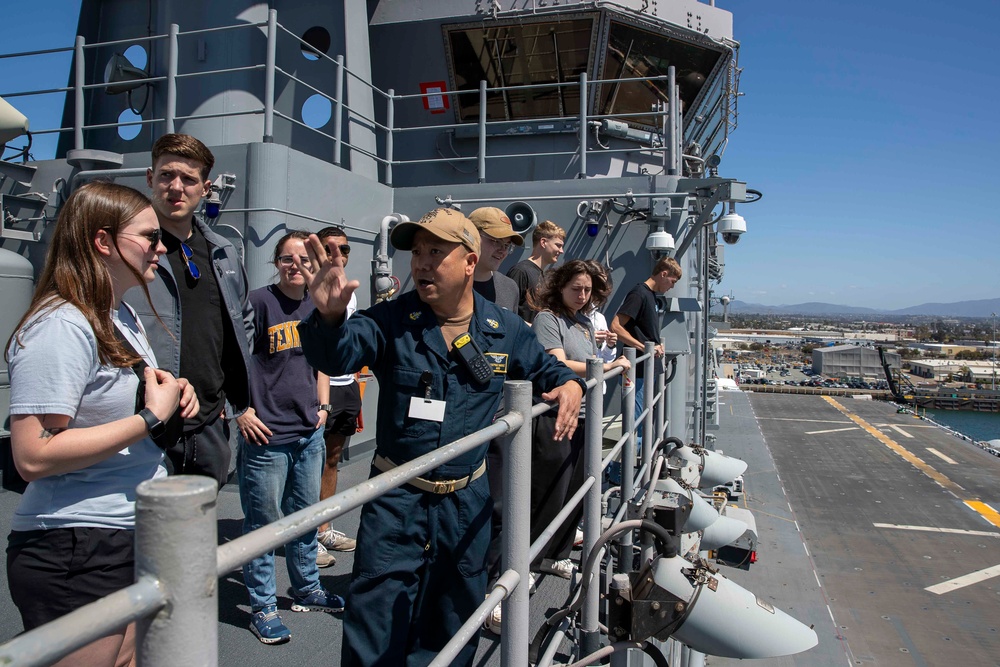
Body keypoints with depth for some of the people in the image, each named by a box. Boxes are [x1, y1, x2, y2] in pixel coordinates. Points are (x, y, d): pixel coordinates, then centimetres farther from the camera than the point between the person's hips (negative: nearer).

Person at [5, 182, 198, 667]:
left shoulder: (124, 316, 10)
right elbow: (33, 457, -25)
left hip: (132, 536, 9)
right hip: (76, 553, -9)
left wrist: (171, 394, 2)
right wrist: (152, 417, -22)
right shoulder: (61, 327, -20)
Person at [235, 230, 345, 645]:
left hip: (309, 433, 6)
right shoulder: (258, 302, -9)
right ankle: (262, 607, 21)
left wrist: (323, 406, 11)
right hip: (266, 437, -6)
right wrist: (243, 412, -14)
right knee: (264, 521, 5)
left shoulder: (317, 307, 10)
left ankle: (306, 590, 35)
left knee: (306, 514, 18)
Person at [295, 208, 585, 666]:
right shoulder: (391, 320, -8)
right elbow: (338, 354, -23)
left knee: (452, 626, 21)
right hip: (396, 499, -2)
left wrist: (569, 383, -5)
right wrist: (329, 317, -44)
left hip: (467, 503, 3)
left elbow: (544, 367, 17)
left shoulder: (506, 330, 0)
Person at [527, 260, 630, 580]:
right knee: (548, 495, -1)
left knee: (575, 493, 15)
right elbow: (559, 365, -18)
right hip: (554, 416, -8)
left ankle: (556, 556, 31)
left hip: (583, 416, 8)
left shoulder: (585, 322, 16)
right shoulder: (548, 318, -8)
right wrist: (606, 367, -13)